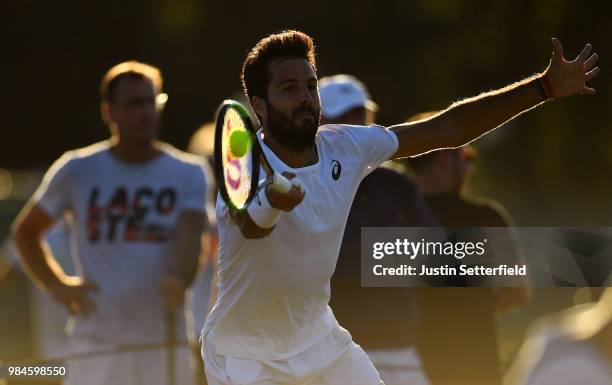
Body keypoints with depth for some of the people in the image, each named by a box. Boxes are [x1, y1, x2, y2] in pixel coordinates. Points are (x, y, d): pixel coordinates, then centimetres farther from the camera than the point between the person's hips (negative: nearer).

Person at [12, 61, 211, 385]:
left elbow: (189, 237, -11)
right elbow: (25, 230, 17)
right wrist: (57, 286, 3)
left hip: (163, 344, 0)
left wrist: (178, 280, -32)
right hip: (95, 344, 0)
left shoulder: (188, 173, 5)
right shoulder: (77, 170, 6)